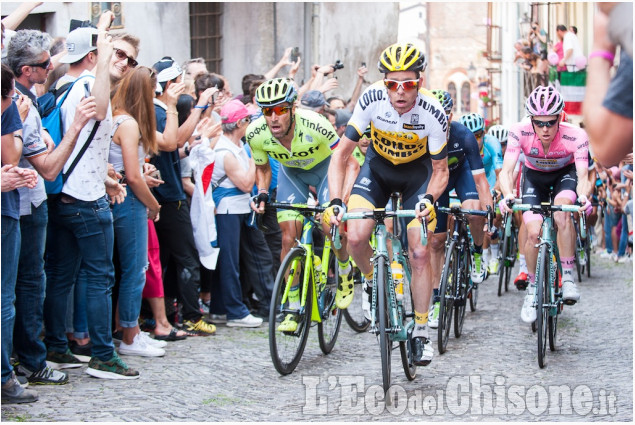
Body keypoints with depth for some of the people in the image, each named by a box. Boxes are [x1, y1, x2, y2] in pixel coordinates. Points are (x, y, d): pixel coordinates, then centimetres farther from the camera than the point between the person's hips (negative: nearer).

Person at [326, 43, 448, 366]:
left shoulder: (432, 112, -29)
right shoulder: (372, 100, -29)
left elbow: (440, 169, -16)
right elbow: (341, 154, -22)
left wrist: (429, 199, -36)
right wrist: (335, 201, -33)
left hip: (417, 171, -1)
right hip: (378, 167, 1)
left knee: (420, 252, -10)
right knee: (356, 236, -21)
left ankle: (421, 330, 6)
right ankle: (371, 282, 12)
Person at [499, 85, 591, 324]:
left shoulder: (575, 136, -34)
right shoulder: (520, 133, -32)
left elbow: (582, 175, -40)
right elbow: (506, 171, -36)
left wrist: (583, 197, -62)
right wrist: (508, 196, -57)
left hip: (566, 173, -1)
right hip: (534, 176, 1)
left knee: (561, 210, -34)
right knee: (533, 233, -16)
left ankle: (568, 278, -23)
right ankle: (532, 288, 8)